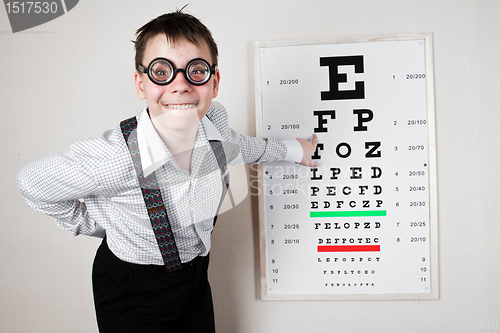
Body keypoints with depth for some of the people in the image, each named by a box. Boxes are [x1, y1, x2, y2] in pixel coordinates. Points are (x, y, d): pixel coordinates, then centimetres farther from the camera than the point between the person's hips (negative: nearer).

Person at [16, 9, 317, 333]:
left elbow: (236, 146, 7)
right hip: (130, 292, -5)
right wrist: (100, 226, -7)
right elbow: (33, 184, -16)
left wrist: (293, 149, 18)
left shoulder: (214, 118, -18)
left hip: (195, 275, 5)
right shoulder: (112, 158, -34)